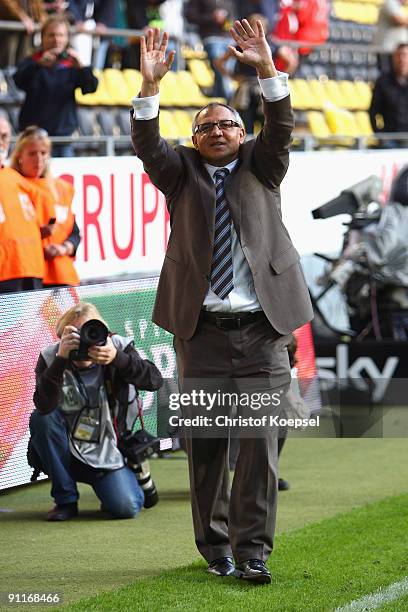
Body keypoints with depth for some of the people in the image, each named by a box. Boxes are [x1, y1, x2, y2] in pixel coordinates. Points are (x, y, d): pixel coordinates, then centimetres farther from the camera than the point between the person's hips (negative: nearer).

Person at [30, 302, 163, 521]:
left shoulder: (118, 348, -10)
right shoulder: (50, 358, -12)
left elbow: (154, 380, -26)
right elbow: (44, 406, -30)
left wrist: (117, 358, -42)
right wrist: (61, 359, -41)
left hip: (107, 451, -1)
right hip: (67, 451, 1)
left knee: (126, 507, -22)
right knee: (41, 419, -29)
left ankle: (136, 477, 20)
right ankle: (66, 500, -12)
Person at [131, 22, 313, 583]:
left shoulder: (260, 166, 11)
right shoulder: (182, 172, 9)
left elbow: (281, 128, -8)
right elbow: (147, 145, -9)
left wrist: (266, 69, -24)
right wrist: (150, 84, -25)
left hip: (262, 327, 0)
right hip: (201, 328, 0)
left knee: (261, 441, -5)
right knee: (204, 444, 4)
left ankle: (252, 550, -1)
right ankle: (215, 546, 15)